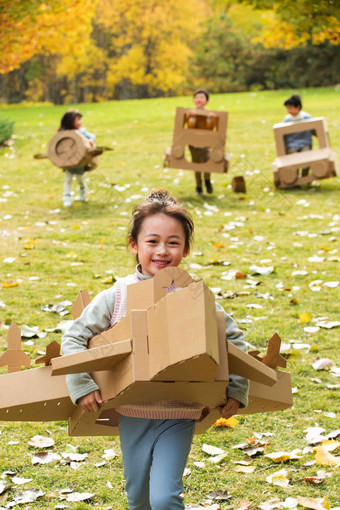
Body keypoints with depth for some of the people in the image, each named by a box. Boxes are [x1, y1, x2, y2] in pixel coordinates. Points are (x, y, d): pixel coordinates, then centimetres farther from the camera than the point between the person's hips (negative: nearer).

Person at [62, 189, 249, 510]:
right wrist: (82, 385, -11)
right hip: (132, 414, 2)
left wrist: (236, 390, -3)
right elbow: (74, 338, -2)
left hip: (179, 416, -2)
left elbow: (234, 340, 3)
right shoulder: (117, 296, -7)